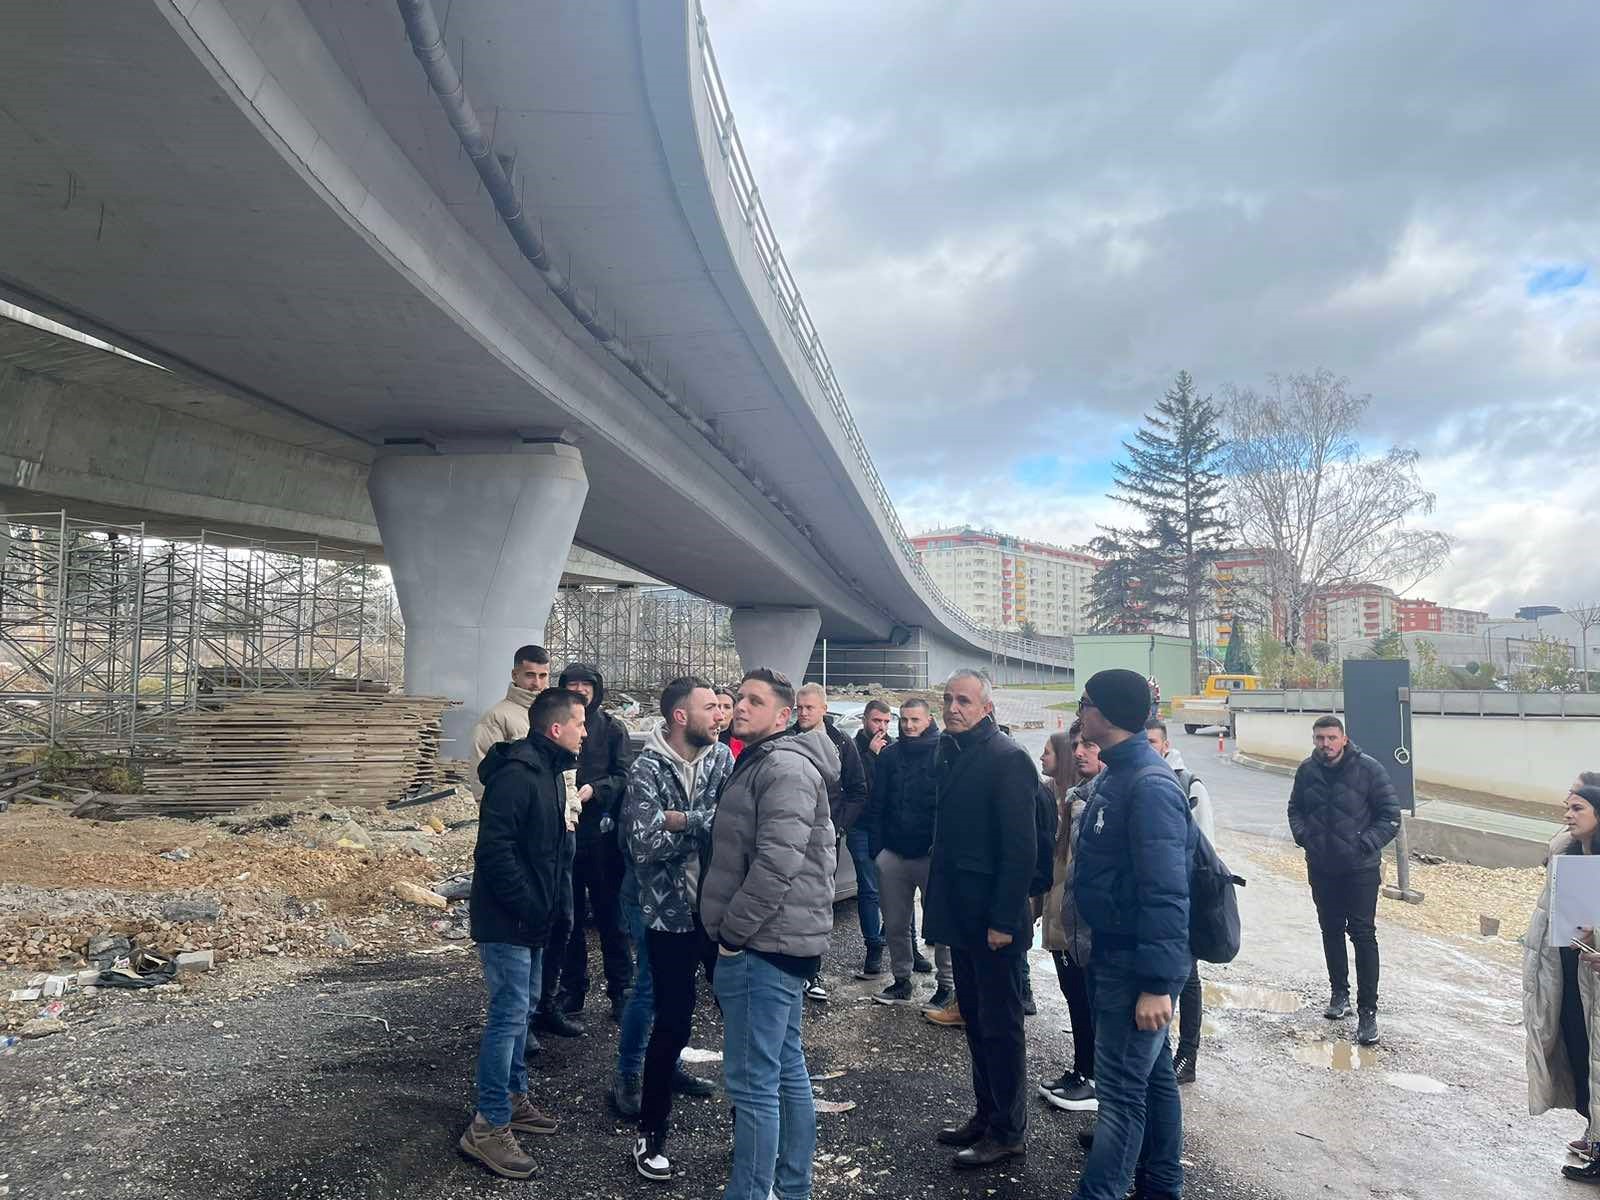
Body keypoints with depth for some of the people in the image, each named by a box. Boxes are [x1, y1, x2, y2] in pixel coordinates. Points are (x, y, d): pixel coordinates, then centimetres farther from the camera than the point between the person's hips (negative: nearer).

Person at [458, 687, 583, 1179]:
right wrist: (528, 906, -22)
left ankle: (513, 1098, 33)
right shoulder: (516, 774, -22)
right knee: (509, 1015, -5)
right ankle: (488, 1127, 5)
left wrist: (546, 904, 13)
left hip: (531, 918, 10)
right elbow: (494, 849, -27)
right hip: (506, 920, -10)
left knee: (522, 1008, 19)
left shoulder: (548, 770, 10)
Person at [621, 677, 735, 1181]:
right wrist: (704, 821, -17)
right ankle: (651, 1134, 26)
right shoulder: (647, 768, -10)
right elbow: (644, 845, -20)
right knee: (672, 1025, 5)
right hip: (671, 914, -3)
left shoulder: (723, 757, 1)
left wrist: (676, 820, -21)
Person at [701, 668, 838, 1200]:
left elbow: (777, 863, -25)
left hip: (763, 944, -10)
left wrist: (733, 932, -16)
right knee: (787, 1070, 18)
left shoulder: (785, 766, -16)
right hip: (780, 941, 10)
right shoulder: (757, 763, 17)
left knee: (753, 1082, -4)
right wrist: (735, 932, 17)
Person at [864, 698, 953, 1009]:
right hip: (893, 853, 4)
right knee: (895, 924, 11)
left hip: (931, 854, -4)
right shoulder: (889, 755, 7)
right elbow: (876, 804, 8)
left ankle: (946, 983, 17)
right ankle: (901, 980, 25)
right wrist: (876, 846, 1)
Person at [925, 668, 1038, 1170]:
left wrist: (1003, 920, -21)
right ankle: (986, 1113, 32)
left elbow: (1020, 849, -20)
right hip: (961, 914, 8)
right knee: (975, 1020, 18)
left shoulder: (1007, 759, -17)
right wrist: (939, 904, 14)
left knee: (1000, 1026, 4)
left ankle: (1008, 1132, 17)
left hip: (995, 921, -8)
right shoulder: (950, 752, 9)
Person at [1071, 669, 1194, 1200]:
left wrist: (1156, 983, -26)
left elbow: (1166, 894, -26)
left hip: (1137, 966, -10)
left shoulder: (1150, 785, -22)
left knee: (1121, 1090, -2)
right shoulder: (1117, 775, 8)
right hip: (1114, 955, 10)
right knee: (1152, 1077, 19)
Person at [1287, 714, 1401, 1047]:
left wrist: (1366, 844, -18)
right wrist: (1302, 834, -2)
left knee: (1363, 935, -4)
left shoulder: (1368, 769, -13)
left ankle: (1367, 1010, 2)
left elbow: (1391, 816, -8)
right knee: (1331, 931, 16)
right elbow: (1295, 808, 15)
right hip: (1321, 867, 4)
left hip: (1360, 869, -4)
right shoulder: (1307, 770, 0)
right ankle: (1339, 993, 32)